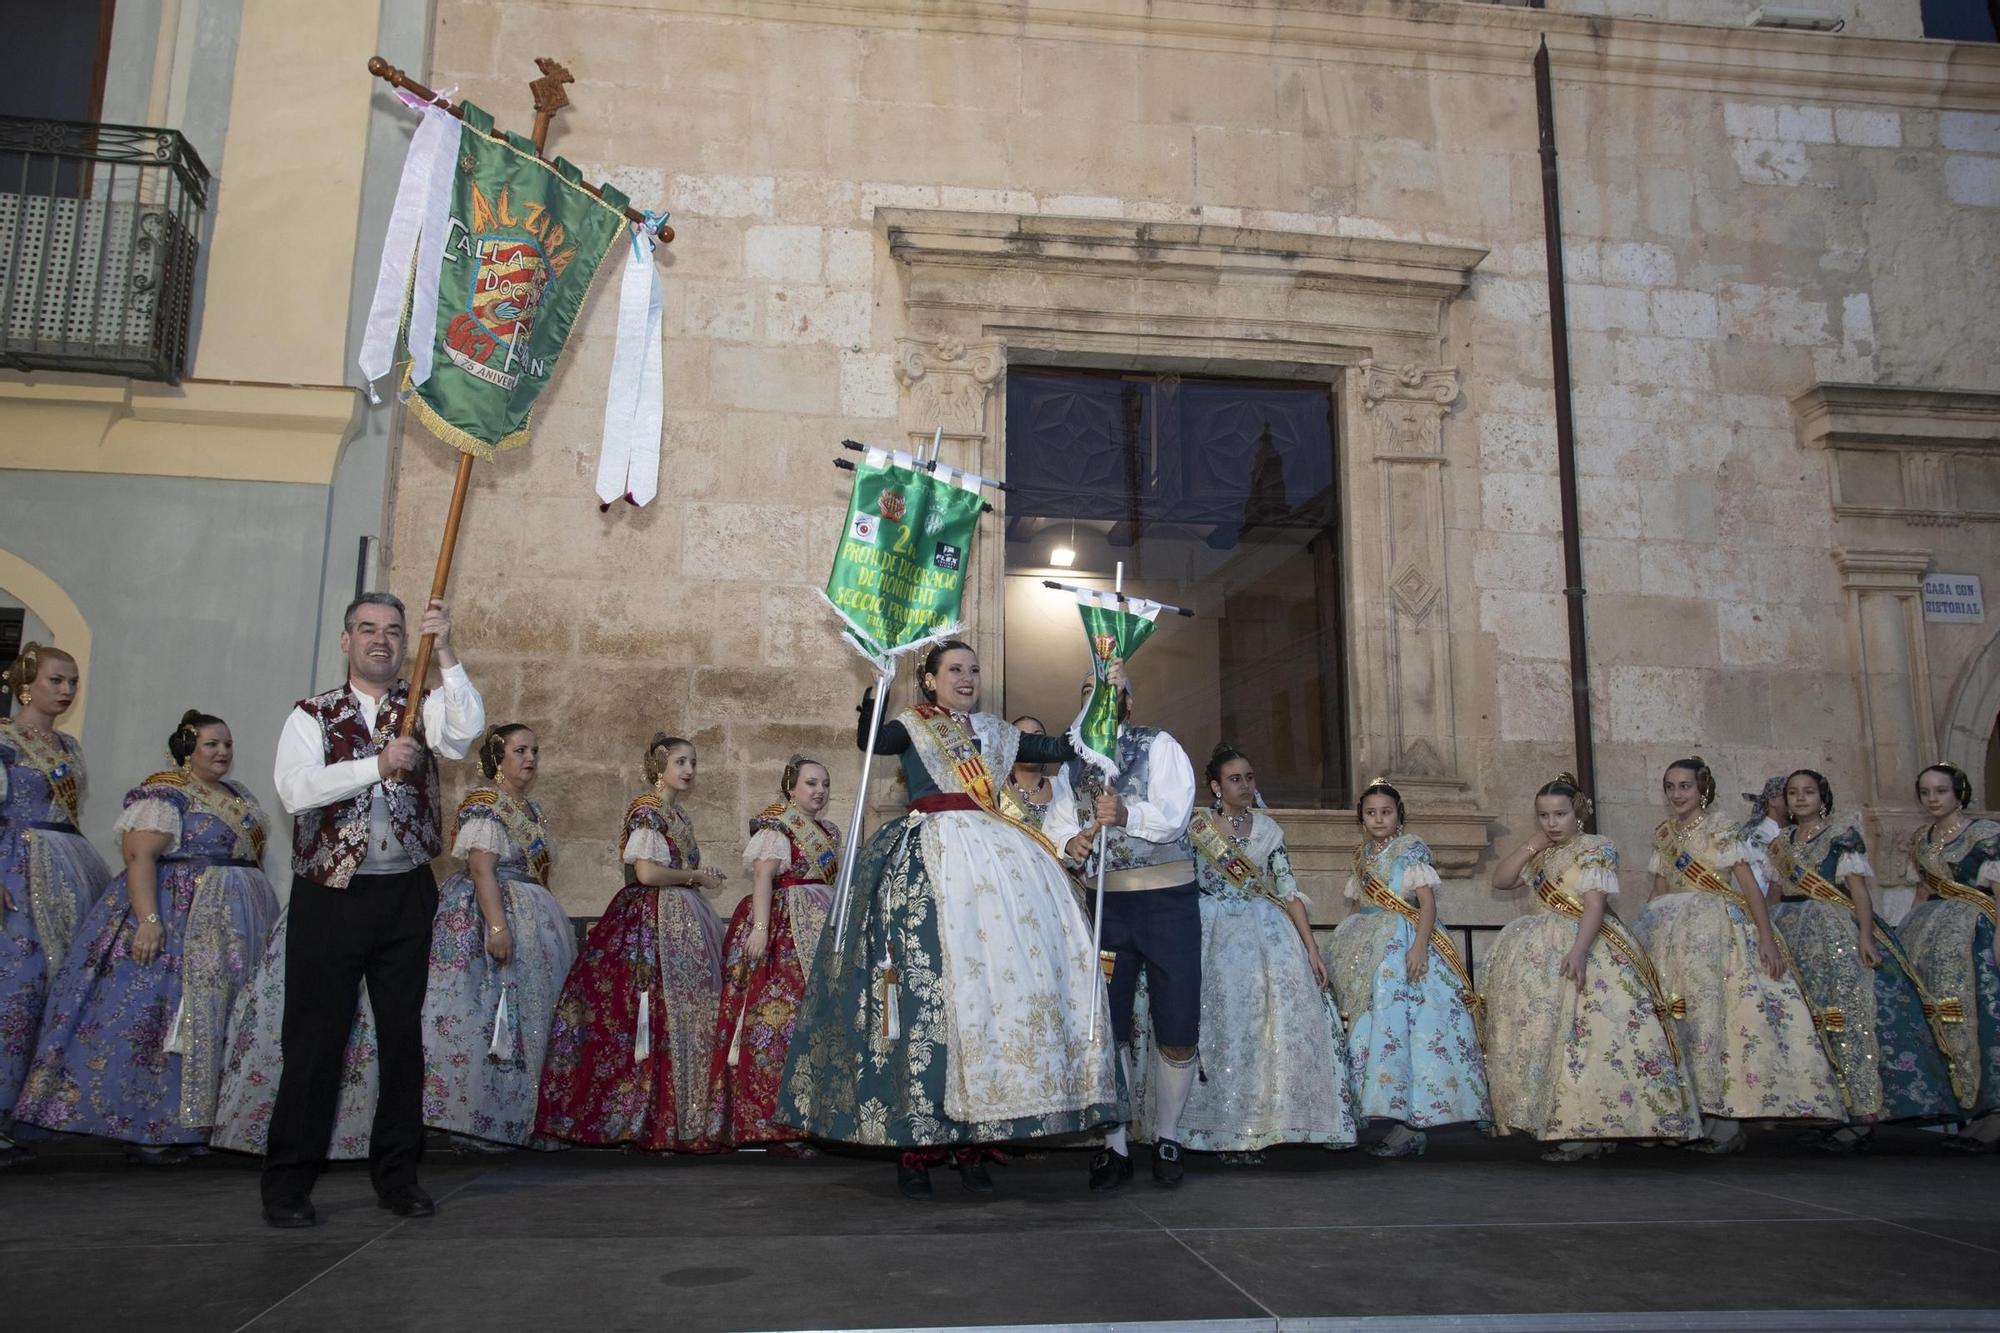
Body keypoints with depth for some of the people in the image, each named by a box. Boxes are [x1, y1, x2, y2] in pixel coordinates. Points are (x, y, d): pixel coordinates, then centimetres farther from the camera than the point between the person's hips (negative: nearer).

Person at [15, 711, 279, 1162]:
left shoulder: (239, 795, 15)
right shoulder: (165, 794, -9)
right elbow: (139, 858, -18)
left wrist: (260, 919, 17)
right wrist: (148, 919, -28)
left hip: (235, 922, 8)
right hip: (177, 918, -8)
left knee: (218, 1018, 8)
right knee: (167, 1014, -8)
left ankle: (195, 1121, 14)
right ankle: (148, 1130, -1)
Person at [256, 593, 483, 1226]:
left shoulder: (425, 707, 6)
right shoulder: (312, 716, 4)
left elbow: (466, 730, -17)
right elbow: (296, 789, -13)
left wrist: (444, 651, -23)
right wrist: (378, 763, -24)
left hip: (406, 893, 2)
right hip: (330, 892, -2)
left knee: (403, 1034, 8)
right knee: (316, 1037, 0)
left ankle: (397, 1173, 19)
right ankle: (289, 1182, 11)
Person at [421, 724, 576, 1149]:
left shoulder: (532, 810, 17)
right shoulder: (484, 803, -9)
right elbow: (482, 868, -18)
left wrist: (550, 921, 17)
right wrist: (498, 925, -26)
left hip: (533, 919, 9)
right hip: (489, 913, -9)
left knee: (531, 1015, 7)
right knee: (487, 1019, -9)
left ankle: (518, 1117, 12)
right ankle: (478, 1118, -4)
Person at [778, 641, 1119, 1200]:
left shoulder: (991, 730, 21)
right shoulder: (911, 725, 6)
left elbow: (1058, 748, 25)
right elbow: (869, 741, -15)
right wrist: (874, 690, -30)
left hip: (995, 854, 5)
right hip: (931, 858, -5)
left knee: (998, 977, -4)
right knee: (930, 982, -13)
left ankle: (972, 1140, 2)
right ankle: (915, 1143, -8)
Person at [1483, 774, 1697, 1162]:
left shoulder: (1595, 849, -8)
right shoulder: (1541, 856, 15)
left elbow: (1595, 904, -19)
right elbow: (1500, 880, 9)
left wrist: (1578, 950, -32)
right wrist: (1533, 843, 3)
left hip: (1588, 947, -8)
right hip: (1544, 954, 8)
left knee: (1585, 1035, -12)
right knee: (1548, 1036, 5)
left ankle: (1588, 1129, -10)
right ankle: (1570, 1126, 11)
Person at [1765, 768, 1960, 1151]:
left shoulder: (1842, 837, 1)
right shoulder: (1780, 843, 17)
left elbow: (1859, 889, -8)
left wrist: (1865, 936, -19)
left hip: (1835, 930, -5)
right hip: (1792, 933, 5)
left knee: (1847, 1013, -14)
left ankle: (1864, 1114, -15)